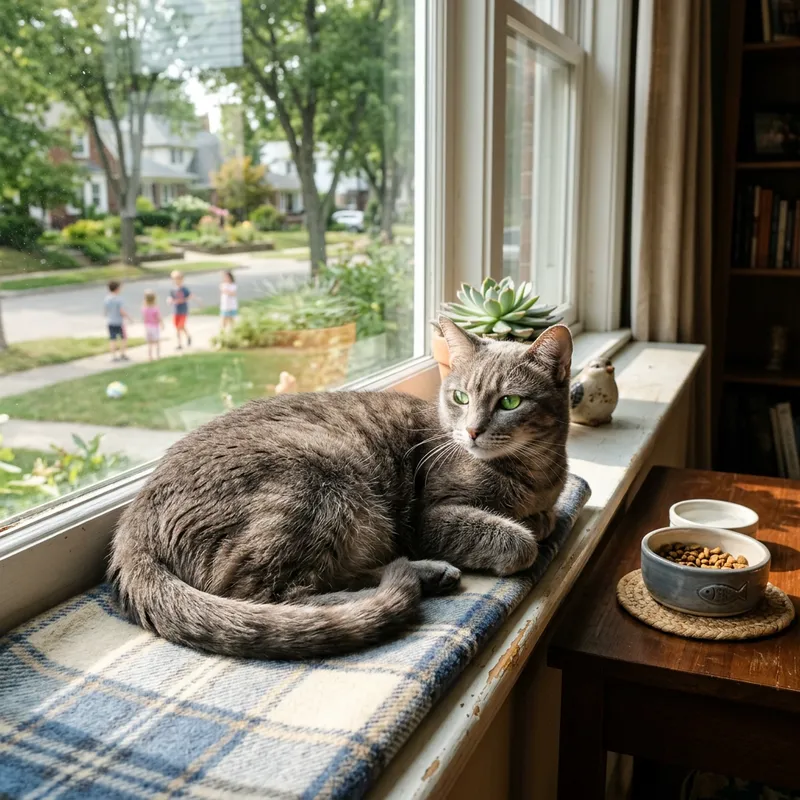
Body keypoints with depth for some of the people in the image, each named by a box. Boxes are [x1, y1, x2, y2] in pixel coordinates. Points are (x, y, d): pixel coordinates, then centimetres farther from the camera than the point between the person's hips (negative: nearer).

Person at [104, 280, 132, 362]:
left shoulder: (106, 299, 1)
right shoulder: (118, 299, -16)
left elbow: (106, 311, 7)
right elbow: (122, 311, -18)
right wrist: (128, 317, -3)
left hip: (110, 322, 5)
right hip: (118, 322, -5)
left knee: (112, 339, 7)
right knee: (124, 338, 10)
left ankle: (113, 356, 6)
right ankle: (122, 354, 10)